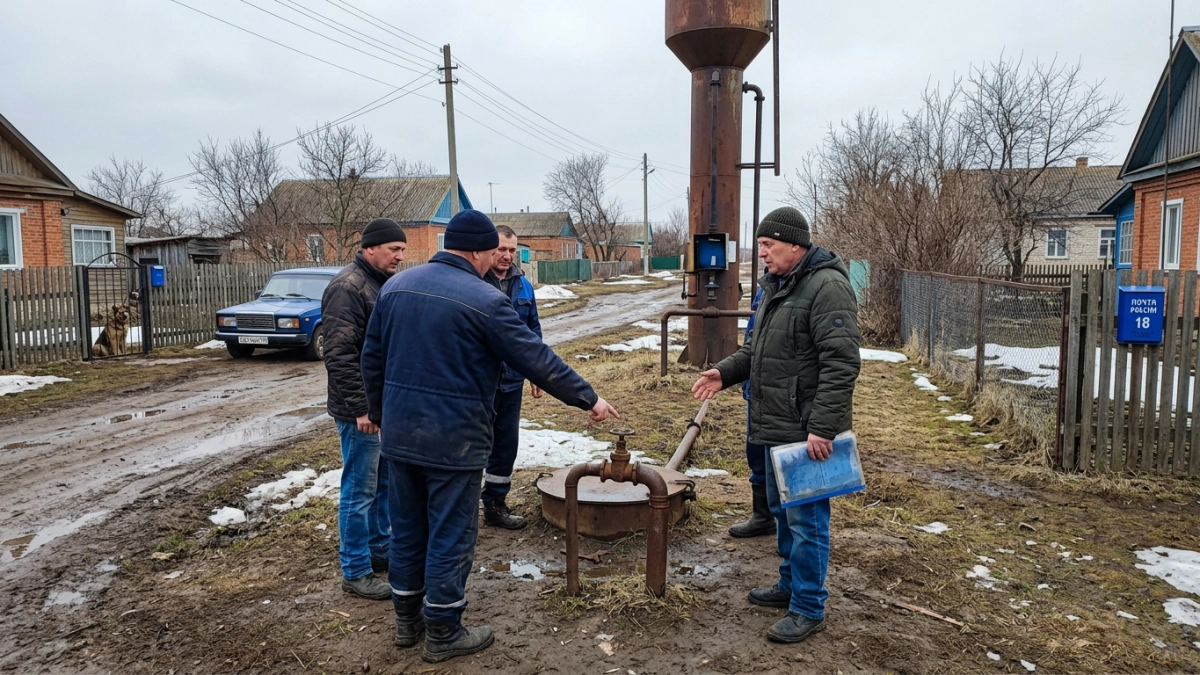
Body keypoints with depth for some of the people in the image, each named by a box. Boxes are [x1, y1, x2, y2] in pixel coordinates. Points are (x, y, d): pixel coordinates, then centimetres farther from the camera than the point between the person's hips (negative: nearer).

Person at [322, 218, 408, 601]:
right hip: (362, 411, -9)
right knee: (359, 490, 0)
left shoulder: (384, 284, 13)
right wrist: (361, 408, -23)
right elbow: (340, 356, -22)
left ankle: (379, 550, 32)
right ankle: (356, 572, 10)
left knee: (384, 483, 18)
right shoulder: (348, 287, -17)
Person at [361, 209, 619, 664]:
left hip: (399, 434, 7)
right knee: (451, 537, 7)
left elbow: (372, 358, 13)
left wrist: (380, 414, 25)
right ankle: (442, 633, 20)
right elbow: (537, 360, -13)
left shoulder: (396, 286, 6)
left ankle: (407, 620, 34)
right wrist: (589, 399, -2)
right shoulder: (484, 299, -15)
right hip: (454, 441, -7)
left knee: (406, 529, 18)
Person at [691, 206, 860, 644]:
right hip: (776, 427, 10)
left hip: (807, 432, -10)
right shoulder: (776, 285, 14)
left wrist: (823, 427, -26)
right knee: (781, 509, 20)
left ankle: (808, 608, 13)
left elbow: (841, 363, -23)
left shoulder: (827, 286, -17)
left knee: (805, 518, 0)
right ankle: (790, 584, 36)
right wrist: (726, 372, 8)